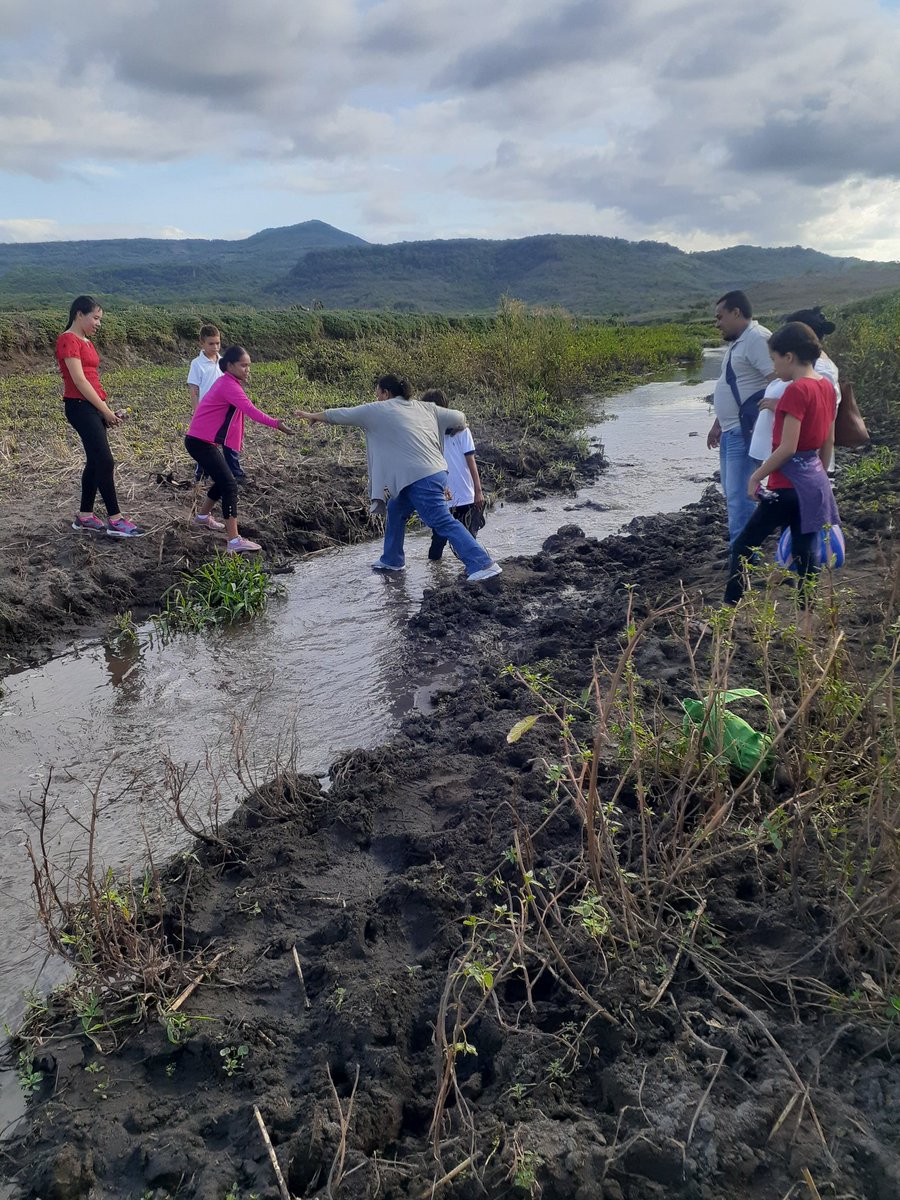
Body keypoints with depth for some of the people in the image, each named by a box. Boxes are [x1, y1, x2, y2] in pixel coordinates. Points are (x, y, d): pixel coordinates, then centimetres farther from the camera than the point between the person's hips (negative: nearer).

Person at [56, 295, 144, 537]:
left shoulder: (86, 342, 18)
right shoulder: (68, 340, -10)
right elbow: (79, 380, -16)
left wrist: (107, 410, 6)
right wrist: (105, 410, -14)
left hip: (93, 407, 9)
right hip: (80, 406, -9)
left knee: (95, 461, 10)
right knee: (105, 461, -12)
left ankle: (84, 516, 17)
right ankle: (115, 520, -8)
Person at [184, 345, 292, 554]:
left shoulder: (227, 383, 15)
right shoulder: (229, 386, -19)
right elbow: (250, 410, -32)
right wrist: (276, 424, -38)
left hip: (204, 441, 10)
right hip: (201, 442, -10)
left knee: (223, 480, 23)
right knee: (229, 485, -15)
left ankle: (203, 516, 45)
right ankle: (234, 542, -19)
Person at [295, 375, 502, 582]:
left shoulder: (379, 410, 2)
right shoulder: (424, 408, 16)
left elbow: (344, 414, 13)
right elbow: (458, 417, 19)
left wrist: (313, 415, 28)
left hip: (420, 479, -8)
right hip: (435, 472, 9)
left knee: (443, 522, -11)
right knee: (396, 511, 23)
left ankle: (484, 565, -17)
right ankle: (391, 560, 34)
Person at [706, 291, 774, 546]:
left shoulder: (757, 338, -13)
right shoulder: (738, 342, 19)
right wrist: (718, 424, 27)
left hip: (746, 433, -11)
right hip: (732, 432, 11)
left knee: (739, 496, -11)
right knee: (733, 494, 15)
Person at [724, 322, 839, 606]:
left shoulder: (796, 390, -17)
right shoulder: (826, 386, 8)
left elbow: (788, 448, -21)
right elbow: (829, 442, 15)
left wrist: (756, 476, -11)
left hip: (789, 485, -9)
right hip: (816, 483, 9)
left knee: (743, 547, 1)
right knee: (805, 553, 10)